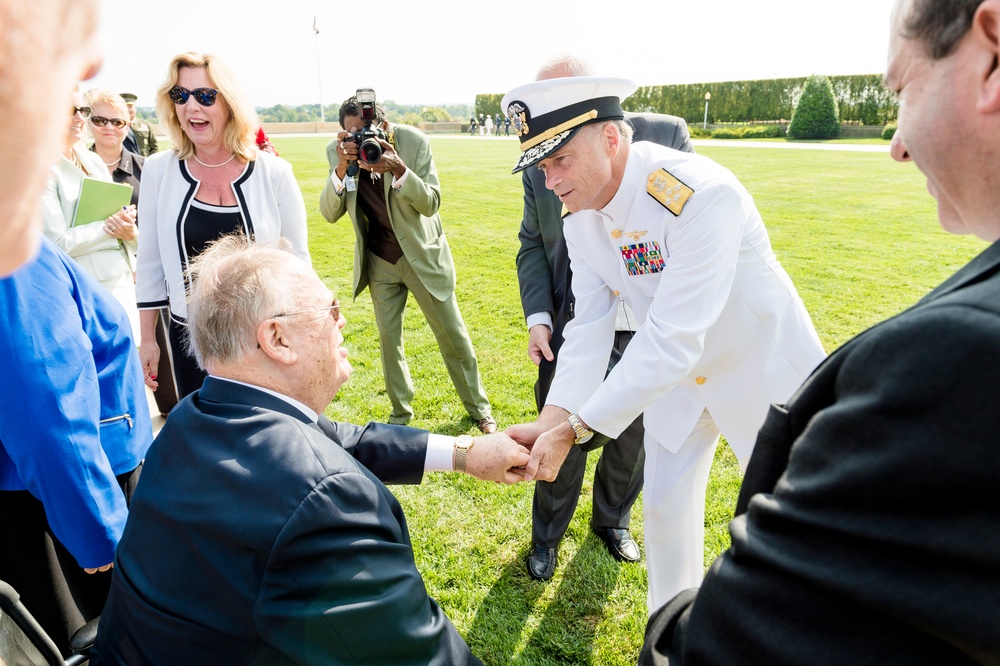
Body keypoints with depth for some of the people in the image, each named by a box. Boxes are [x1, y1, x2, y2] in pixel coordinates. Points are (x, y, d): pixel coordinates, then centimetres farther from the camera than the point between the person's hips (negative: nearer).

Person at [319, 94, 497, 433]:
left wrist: (398, 168, -36)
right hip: (379, 261, 3)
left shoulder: (414, 141, -18)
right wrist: (341, 169, -30)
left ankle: (478, 407, 24)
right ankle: (400, 412, 30)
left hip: (422, 253, -2)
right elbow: (329, 213, -13)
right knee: (388, 337, 9)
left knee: (452, 334, 5)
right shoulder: (337, 150, -10)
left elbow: (431, 204, -19)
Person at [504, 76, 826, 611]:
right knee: (664, 504, 14)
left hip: (760, 363, -5)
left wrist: (574, 430, -37)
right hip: (677, 373, 6)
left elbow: (671, 340, -39)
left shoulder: (702, 195, -36)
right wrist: (551, 420, -26)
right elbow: (589, 326, -13)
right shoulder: (579, 218, -12)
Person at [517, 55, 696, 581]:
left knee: (632, 440, 19)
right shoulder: (540, 167, -3)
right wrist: (538, 317, -9)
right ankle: (546, 536, 38)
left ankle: (612, 521, 48)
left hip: (648, 335, 0)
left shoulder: (665, 136, -8)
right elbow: (532, 247, 5)